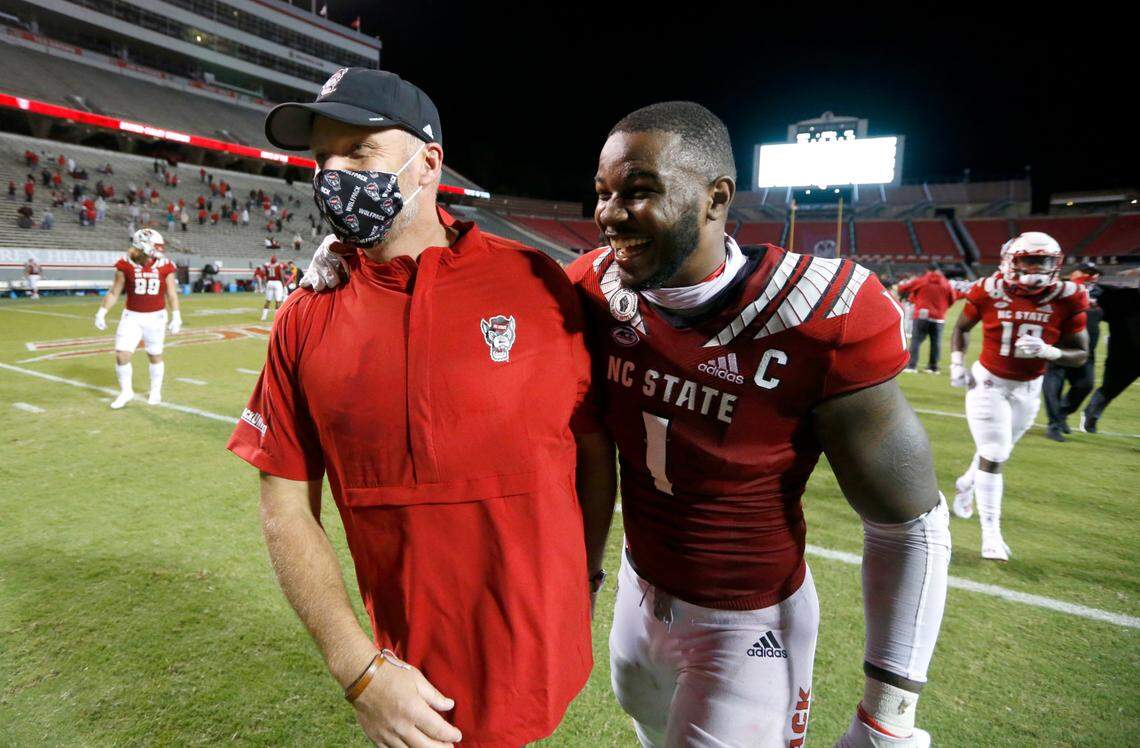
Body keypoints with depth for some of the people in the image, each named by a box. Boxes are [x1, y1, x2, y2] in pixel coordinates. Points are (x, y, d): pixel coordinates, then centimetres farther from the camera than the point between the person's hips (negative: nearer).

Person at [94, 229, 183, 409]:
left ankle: (156, 391, 30)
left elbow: (171, 295, 2)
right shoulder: (126, 265, -6)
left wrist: (176, 318, -1)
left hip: (156, 317, 0)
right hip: (132, 316, 0)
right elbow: (114, 292, 3)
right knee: (122, 355, -6)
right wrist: (101, 313, 0)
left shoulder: (164, 266, -5)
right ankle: (126, 392, 15)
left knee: (155, 355, 12)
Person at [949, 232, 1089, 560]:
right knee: (993, 456, -5)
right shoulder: (990, 291, -15)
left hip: (1028, 388, 3)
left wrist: (1046, 351, -27)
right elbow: (961, 327, 4)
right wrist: (957, 363, -9)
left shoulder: (1066, 298, -13)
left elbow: (1080, 354, -8)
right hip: (988, 382, -3)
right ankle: (991, 532, 4)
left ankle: (966, 484, 49)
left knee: (996, 451, 18)